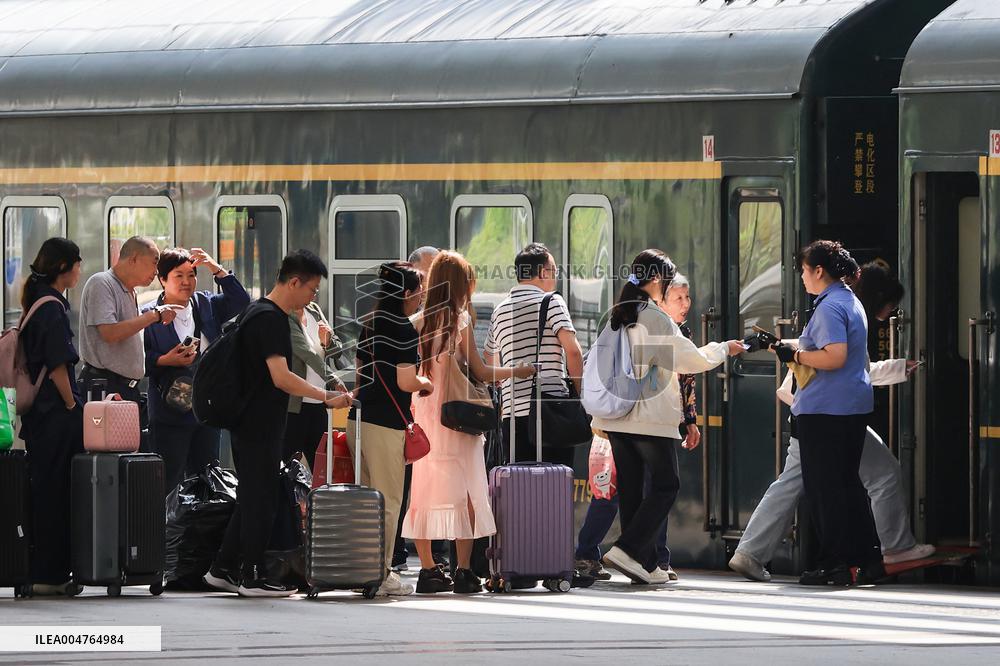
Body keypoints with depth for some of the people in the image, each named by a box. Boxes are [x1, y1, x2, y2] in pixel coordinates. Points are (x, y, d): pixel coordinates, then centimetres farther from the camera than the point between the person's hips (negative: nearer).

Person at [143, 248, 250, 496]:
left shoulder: (206, 305, 12)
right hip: (170, 414, -5)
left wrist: (217, 270, -5)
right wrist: (165, 360, -20)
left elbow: (240, 302, 1)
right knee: (169, 483, -6)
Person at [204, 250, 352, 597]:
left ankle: (223, 569, 20)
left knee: (252, 499, 15)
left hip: (252, 425, 10)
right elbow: (281, 378, -25)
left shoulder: (259, 312, 15)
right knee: (261, 500, -4)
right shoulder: (269, 319, -18)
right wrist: (326, 396, -22)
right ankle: (252, 577, 1)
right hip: (260, 428, -10)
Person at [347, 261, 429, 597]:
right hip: (387, 423, -8)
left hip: (360, 416, 8)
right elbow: (406, 382, -17)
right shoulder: (403, 329, -12)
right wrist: (426, 383, 4)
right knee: (389, 500, -1)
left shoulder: (369, 324, 13)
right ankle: (381, 576, -1)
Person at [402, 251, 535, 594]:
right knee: (463, 491, 0)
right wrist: (516, 372, 6)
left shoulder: (418, 322, 4)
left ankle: (428, 569, 8)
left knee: (424, 489, 7)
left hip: (422, 412, 5)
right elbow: (480, 372, -7)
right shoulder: (459, 320, -8)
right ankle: (463, 571, -2)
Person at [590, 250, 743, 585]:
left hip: (615, 418, 7)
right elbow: (692, 359, -5)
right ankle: (627, 550, -13)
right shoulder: (656, 318, -11)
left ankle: (645, 566, 10)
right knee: (665, 485, 1)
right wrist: (725, 349, 12)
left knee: (630, 490, 9)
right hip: (651, 418, -7)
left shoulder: (615, 317, 10)